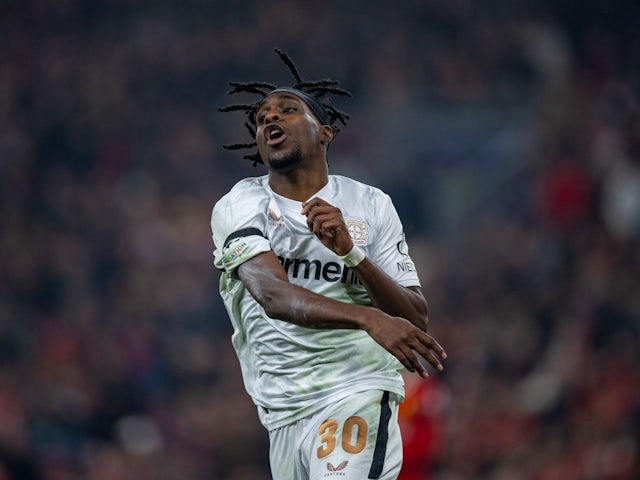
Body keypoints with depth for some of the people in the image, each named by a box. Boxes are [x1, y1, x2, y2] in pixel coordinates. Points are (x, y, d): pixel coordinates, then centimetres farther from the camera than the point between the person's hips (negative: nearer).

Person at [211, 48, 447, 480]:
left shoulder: (371, 205, 7)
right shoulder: (238, 206, 2)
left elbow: (416, 319, 1)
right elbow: (274, 296, -17)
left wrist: (350, 252, -16)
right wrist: (368, 319, -34)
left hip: (358, 392, -2)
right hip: (283, 413, 2)